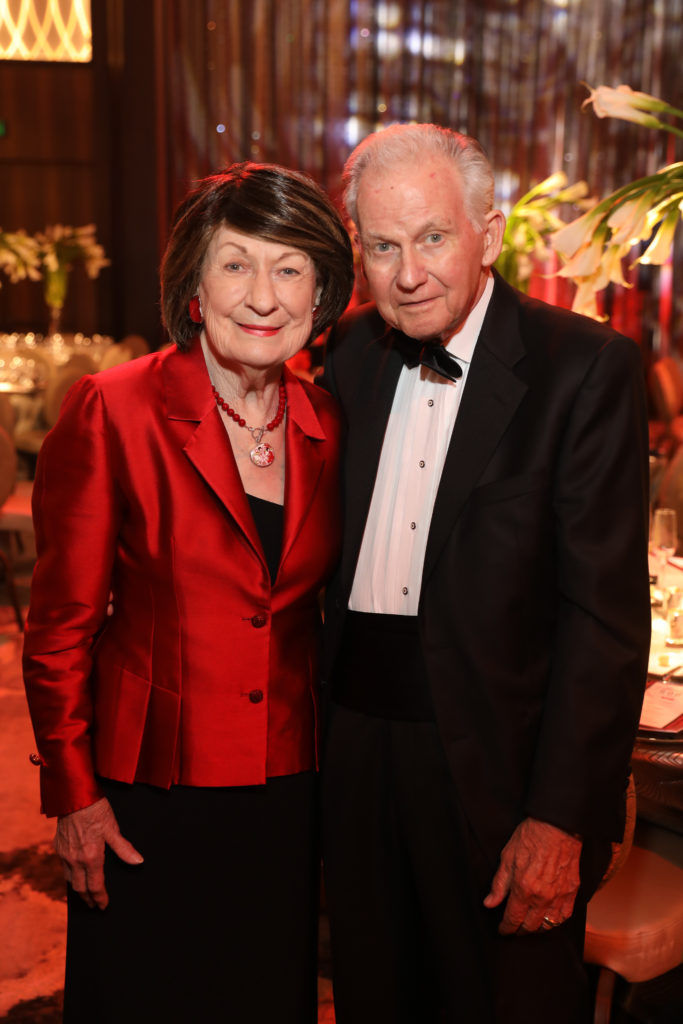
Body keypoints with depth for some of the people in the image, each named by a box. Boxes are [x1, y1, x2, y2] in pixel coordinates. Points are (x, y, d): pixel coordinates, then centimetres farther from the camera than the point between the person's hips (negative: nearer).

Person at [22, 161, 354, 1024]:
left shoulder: (327, 426, 1)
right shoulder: (112, 410, -12)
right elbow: (60, 623, -8)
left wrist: (339, 757, 6)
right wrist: (74, 793, -8)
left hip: (288, 793, 4)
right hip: (146, 798, -4)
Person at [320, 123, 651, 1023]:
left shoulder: (586, 367, -11)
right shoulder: (348, 353, 4)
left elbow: (606, 611, -14)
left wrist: (562, 817, -16)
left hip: (497, 767, -4)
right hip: (354, 753, 5)